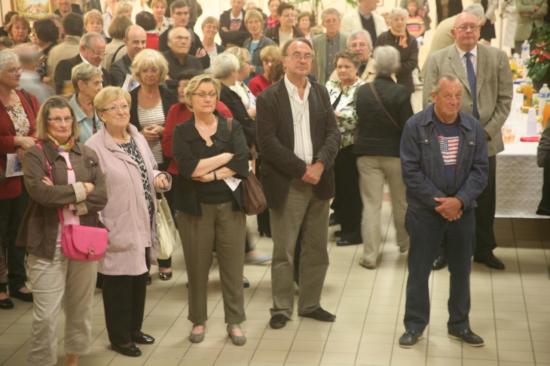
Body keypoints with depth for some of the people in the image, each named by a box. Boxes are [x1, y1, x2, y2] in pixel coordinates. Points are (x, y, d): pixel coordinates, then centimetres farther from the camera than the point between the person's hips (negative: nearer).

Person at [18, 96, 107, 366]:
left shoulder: (87, 154, 9)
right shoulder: (35, 155, -3)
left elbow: (101, 197, -1)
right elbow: (41, 193, -19)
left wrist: (63, 197, -13)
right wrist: (81, 190, -9)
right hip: (49, 244, -4)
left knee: (81, 308, 14)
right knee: (46, 314, -3)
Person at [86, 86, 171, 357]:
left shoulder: (138, 138, 9)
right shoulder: (94, 147, -15)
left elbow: (150, 171, 21)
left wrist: (160, 178, -2)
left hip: (143, 226, 7)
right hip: (117, 229, -7)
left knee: (139, 279, 18)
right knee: (119, 284, 3)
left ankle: (134, 329, 34)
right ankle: (119, 338, 19)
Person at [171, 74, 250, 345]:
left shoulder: (232, 127, 4)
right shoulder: (182, 132, 1)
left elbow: (241, 163, -10)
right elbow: (187, 168, -16)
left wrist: (210, 174, -16)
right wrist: (227, 155, -11)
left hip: (230, 205, 1)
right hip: (196, 207, -1)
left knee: (233, 266, 4)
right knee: (197, 267, 8)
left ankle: (234, 322, 16)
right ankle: (198, 321, 23)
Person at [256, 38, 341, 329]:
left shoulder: (321, 93, 11)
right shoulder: (269, 98, -4)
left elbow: (333, 133, 4)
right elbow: (268, 142, -12)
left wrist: (320, 165, -13)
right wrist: (302, 169, -15)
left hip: (319, 181, 5)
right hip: (286, 184, -5)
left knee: (317, 249, 11)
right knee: (283, 251, 1)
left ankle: (310, 304, 23)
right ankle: (281, 308, 12)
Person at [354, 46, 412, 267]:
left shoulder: (362, 91, -4)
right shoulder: (400, 93, -13)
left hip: (367, 153, 2)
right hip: (395, 153, -1)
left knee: (371, 204, 4)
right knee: (401, 202, 18)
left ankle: (370, 255, 0)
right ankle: (404, 242, 37)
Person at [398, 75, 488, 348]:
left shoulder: (474, 128, 1)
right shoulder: (415, 126, -8)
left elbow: (480, 170, 0)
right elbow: (411, 171, -10)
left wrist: (459, 201, -14)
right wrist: (437, 202, -15)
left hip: (462, 210, 3)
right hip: (425, 211, -3)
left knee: (461, 270, 12)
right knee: (419, 270, 4)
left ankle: (459, 324, 26)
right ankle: (415, 325, 17)